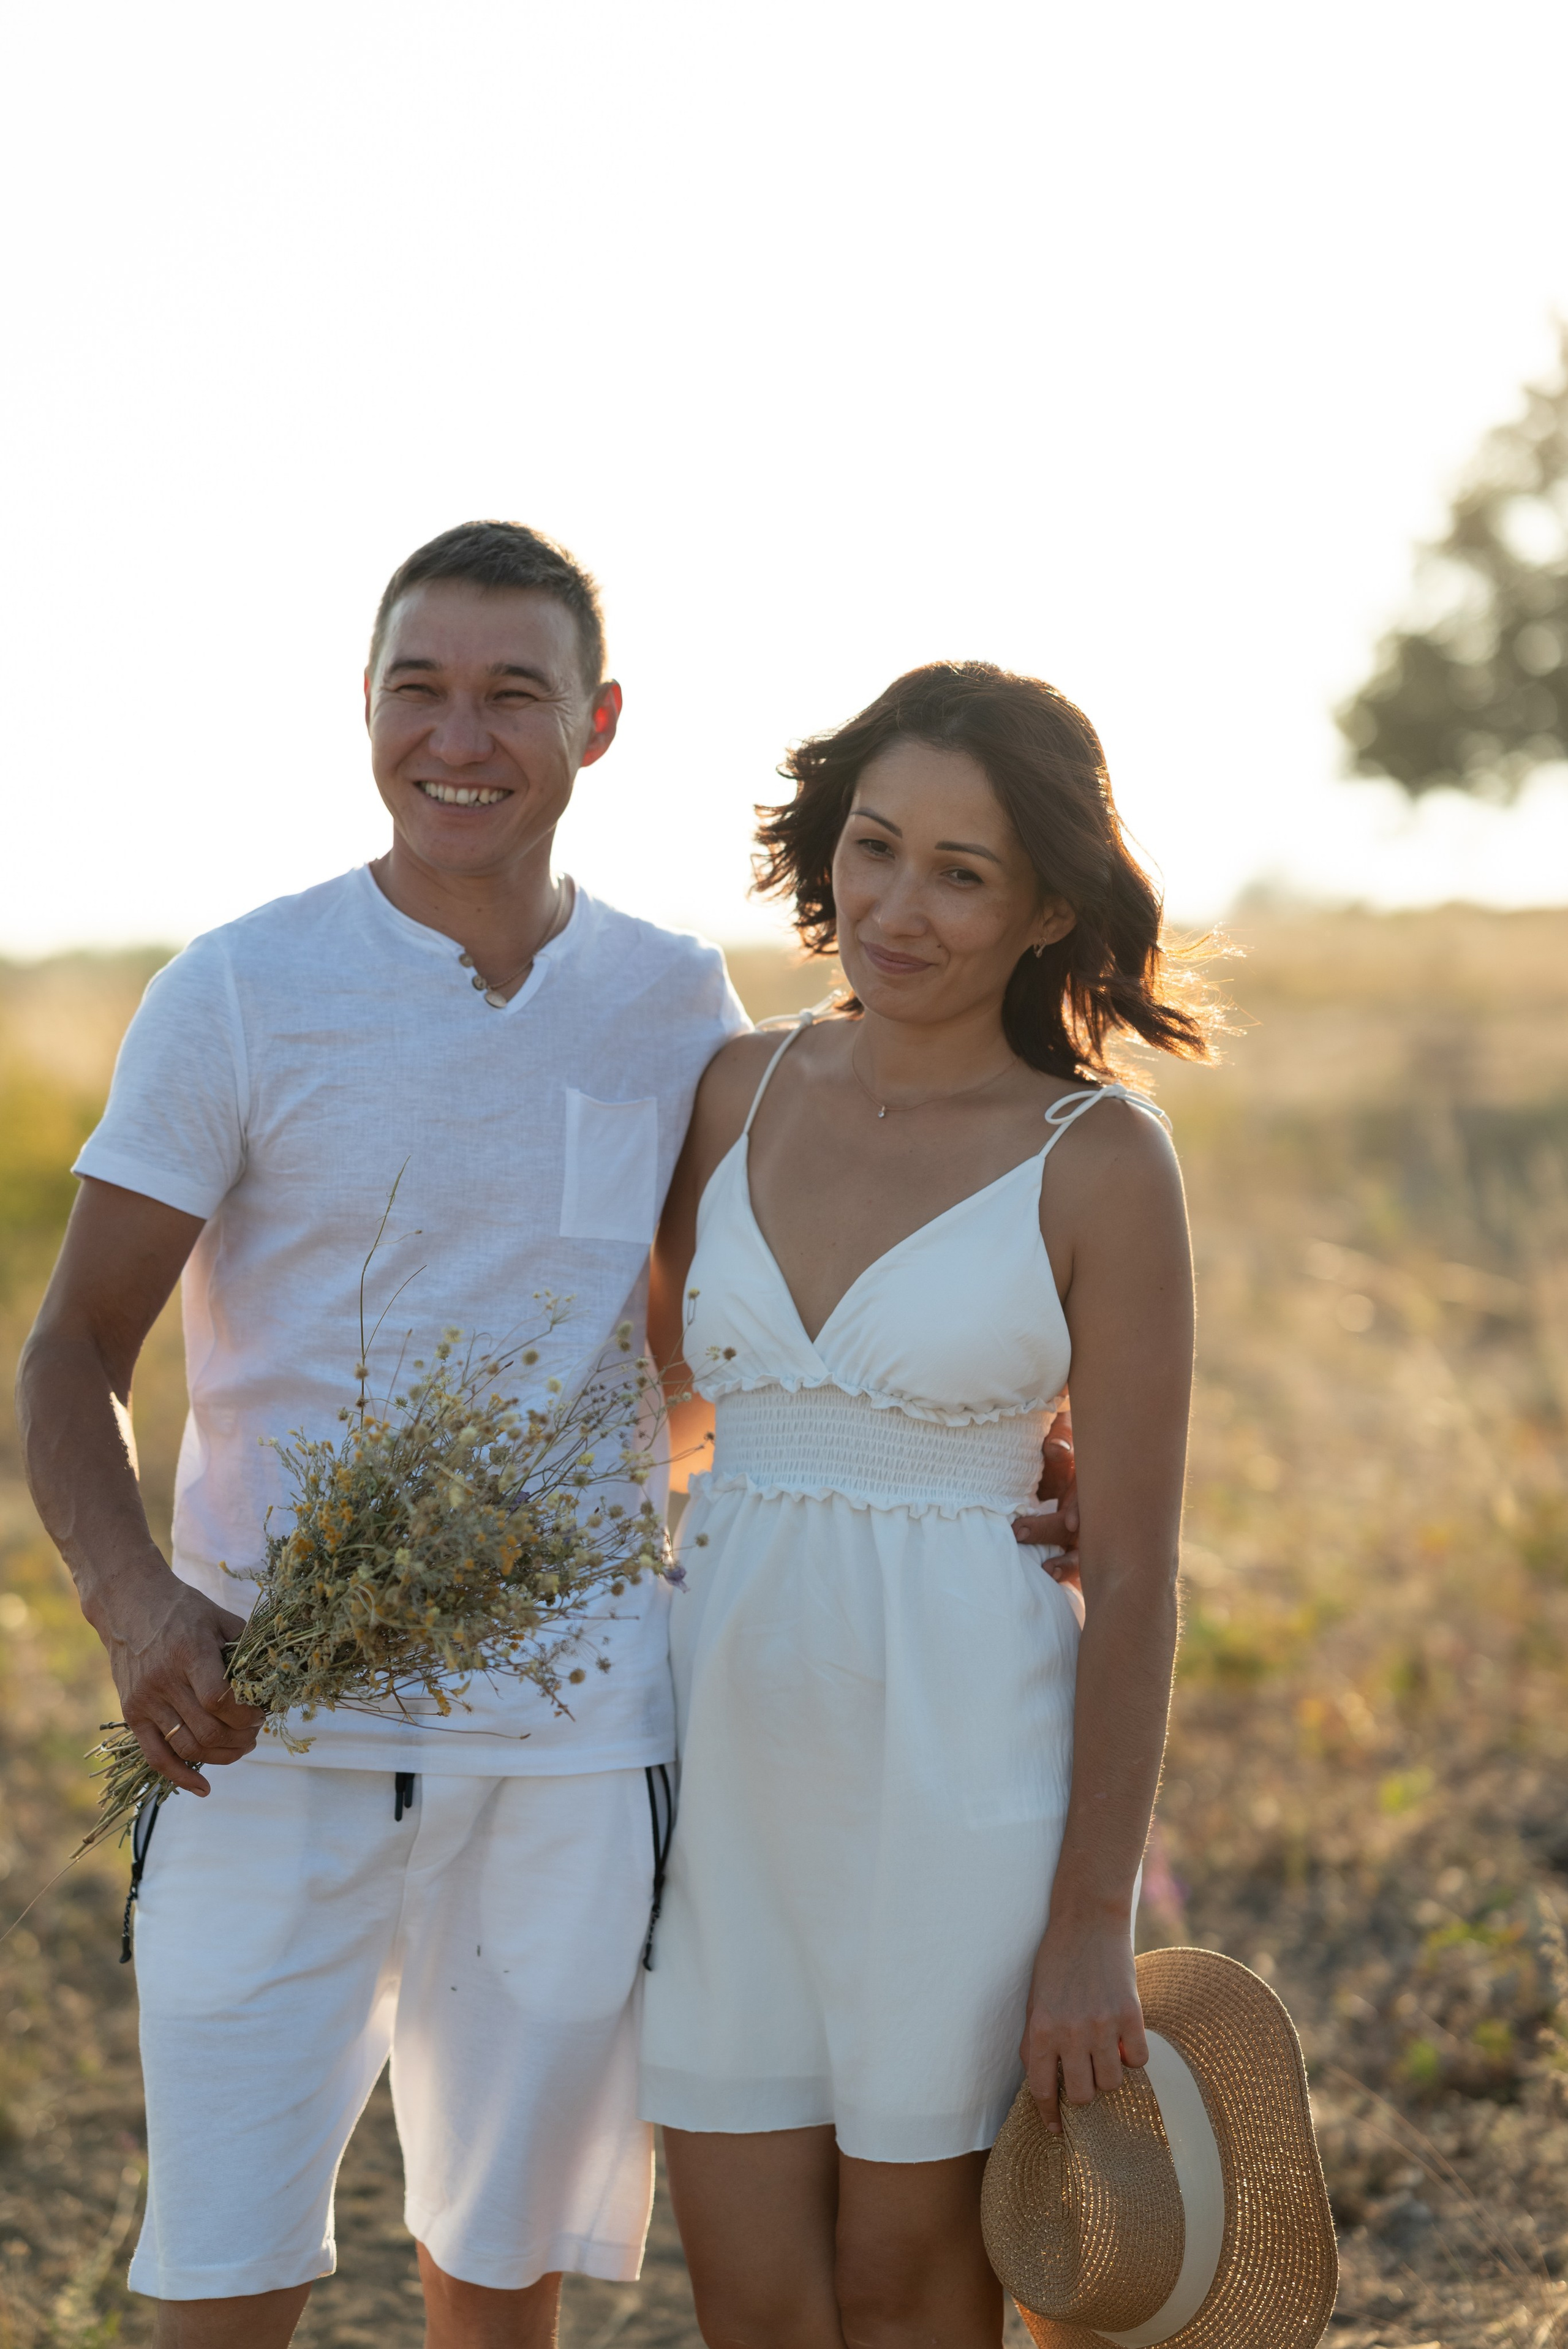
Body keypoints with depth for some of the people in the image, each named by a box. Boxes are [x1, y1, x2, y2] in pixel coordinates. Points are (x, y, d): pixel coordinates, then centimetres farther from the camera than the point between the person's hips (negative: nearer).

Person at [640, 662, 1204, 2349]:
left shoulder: (1102, 1163, -8)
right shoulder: (737, 1097, 4)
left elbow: (1133, 1570, -8)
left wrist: (1094, 1926, -10)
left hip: (958, 1781, -4)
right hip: (735, 1755, 4)